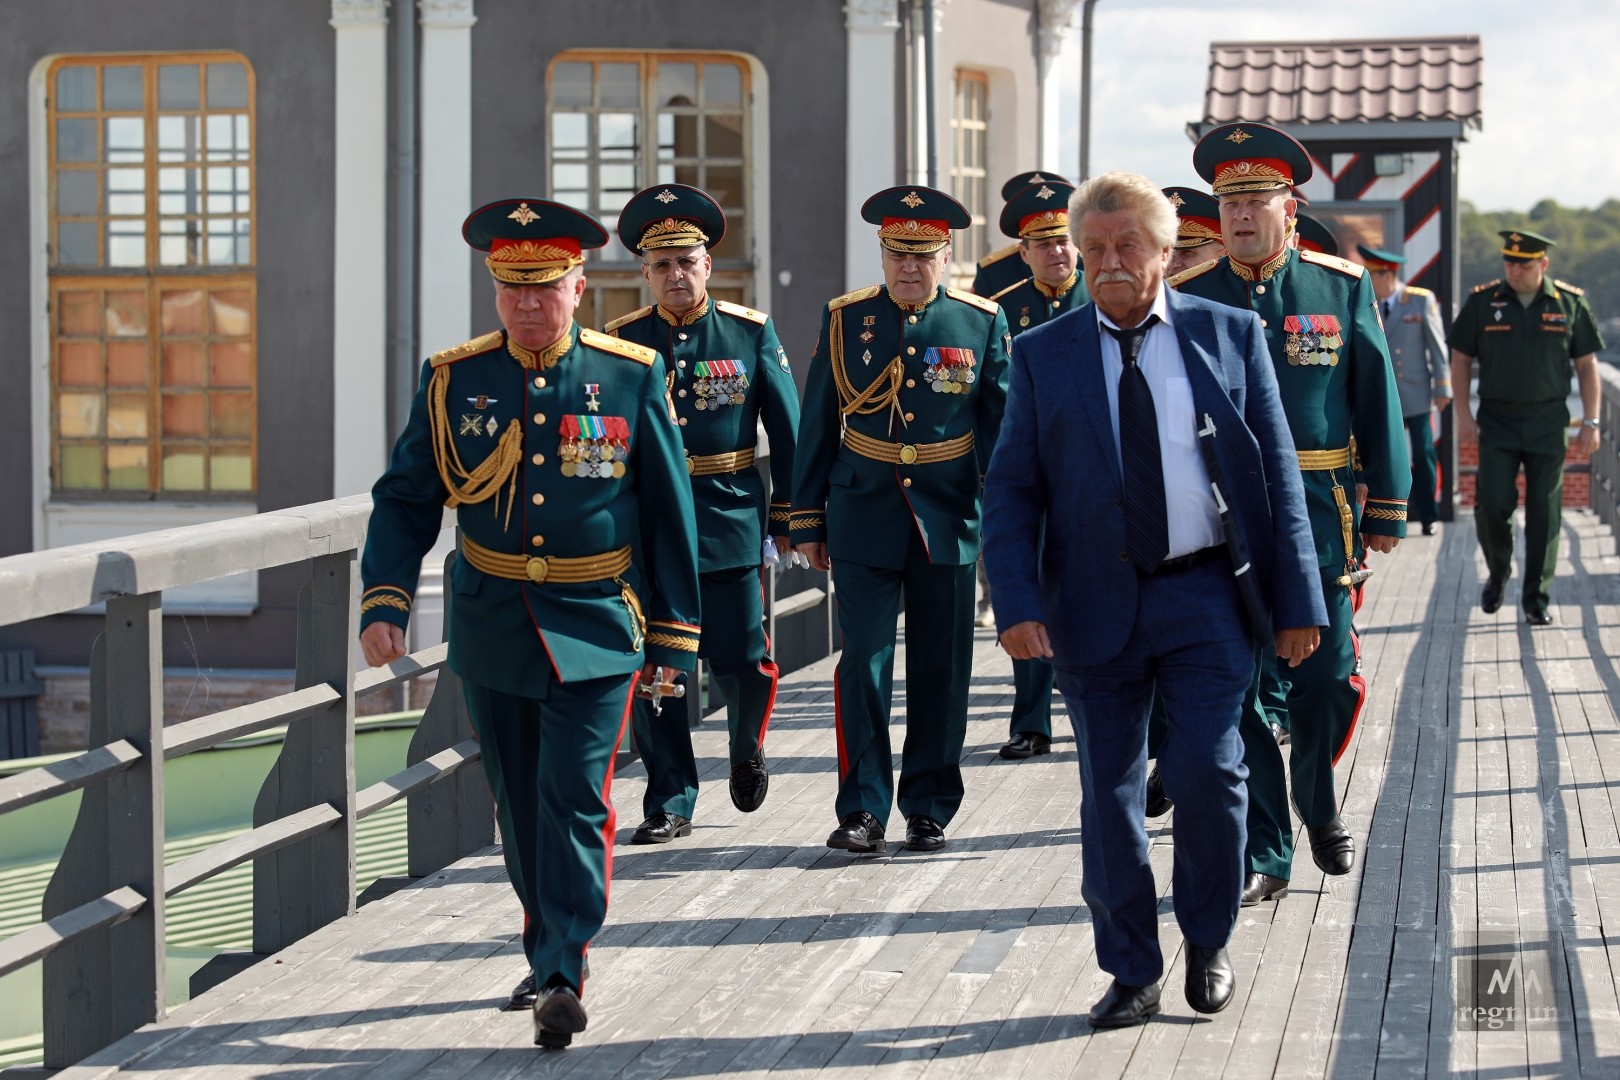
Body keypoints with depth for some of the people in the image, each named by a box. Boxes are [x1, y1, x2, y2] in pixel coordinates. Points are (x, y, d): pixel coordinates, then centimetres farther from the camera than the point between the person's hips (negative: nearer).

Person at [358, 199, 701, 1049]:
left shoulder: (632, 377, -4)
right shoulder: (454, 381, -1)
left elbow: (668, 510, 1)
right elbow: (405, 500, 4)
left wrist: (672, 636, 1)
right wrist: (384, 603, -10)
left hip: (596, 627, -3)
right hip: (493, 627, 3)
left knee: (575, 796, -12)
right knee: (519, 805, 12)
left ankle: (563, 974, -6)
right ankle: (548, 959, 29)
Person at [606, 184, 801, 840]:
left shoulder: (750, 333, 2)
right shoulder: (621, 342, 2)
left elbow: (787, 429, 6)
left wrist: (787, 515, 5)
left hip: (731, 521, -1)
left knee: (742, 663, 0)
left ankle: (747, 748, 32)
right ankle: (670, 802, 11)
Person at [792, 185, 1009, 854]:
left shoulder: (982, 322, 2)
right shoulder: (843, 320, 4)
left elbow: (1001, 424, 6)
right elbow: (817, 428, 8)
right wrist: (808, 521, 6)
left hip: (949, 523, 0)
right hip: (864, 520, 0)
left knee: (941, 672, 6)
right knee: (865, 664, -7)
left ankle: (929, 809, 18)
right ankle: (862, 811, 0)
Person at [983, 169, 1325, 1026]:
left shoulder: (1230, 336, 4)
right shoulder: (1044, 355, 5)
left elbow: (1278, 473, 4)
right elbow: (1012, 488, 3)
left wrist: (1297, 600, -1)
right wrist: (1018, 602, -11)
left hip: (1204, 598, -1)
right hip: (1095, 603, 1)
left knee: (1206, 773, -8)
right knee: (1109, 794, 5)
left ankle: (1208, 945, 16)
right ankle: (1132, 974, 18)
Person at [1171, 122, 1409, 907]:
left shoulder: (1342, 287, 3)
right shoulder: (1187, 298, 2)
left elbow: (1377, 403, 6)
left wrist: (1386, 512, 3)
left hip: (1317, 518, 0)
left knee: (1329, 681, 4)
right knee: (1238, 688, 0)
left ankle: (1318, 804, 33)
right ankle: (1263, 855, 9)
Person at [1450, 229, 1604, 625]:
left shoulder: (1570, 303, 1)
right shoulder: (1483, 302, 1)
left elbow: (1587, 366, 5)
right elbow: (1460, 359, 6)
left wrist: (1590, 422, -1)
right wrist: (1463, 415, -2)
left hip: (1548, 423, 0)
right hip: (1496, 421, 0)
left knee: (1544, 513, 0)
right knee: (1492, 506, -7)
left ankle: (1536, 596, 10)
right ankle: (1497, 574, 19)